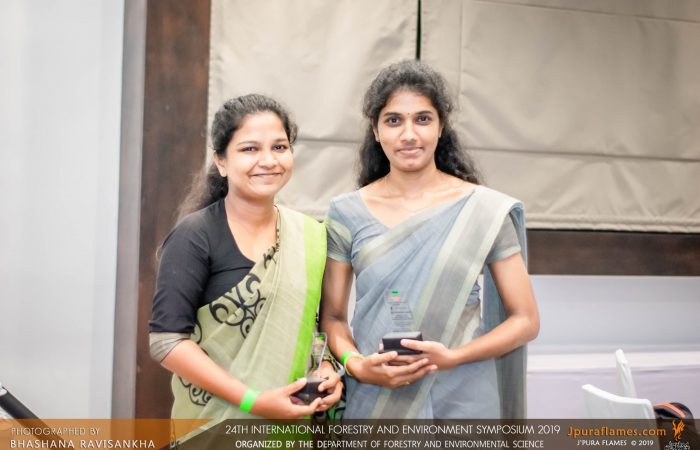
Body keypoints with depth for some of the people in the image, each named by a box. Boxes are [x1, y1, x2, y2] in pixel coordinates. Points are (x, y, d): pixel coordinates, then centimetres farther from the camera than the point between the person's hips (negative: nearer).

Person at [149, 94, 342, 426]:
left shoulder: (311, 236, 1)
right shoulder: (195, 236, -13)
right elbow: (167, 340, -17)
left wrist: (325, 367, -6)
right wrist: (253, 401, -22)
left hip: (292, 420, 5)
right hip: (216, 422, -4)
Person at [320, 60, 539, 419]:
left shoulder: (486, 210, -6)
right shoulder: (347, 213, -2)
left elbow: (525, 321, -3)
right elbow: (332, 316, 3)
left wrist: (451, 357, -16)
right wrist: (356, 365, -16)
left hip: (462, 402, -1)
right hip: (372, 400, 1)